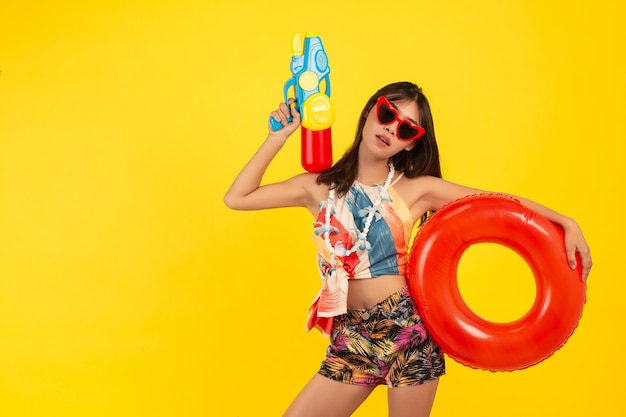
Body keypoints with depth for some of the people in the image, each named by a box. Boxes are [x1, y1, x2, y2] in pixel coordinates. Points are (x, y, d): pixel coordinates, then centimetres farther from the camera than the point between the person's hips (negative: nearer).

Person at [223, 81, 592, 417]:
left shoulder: (417, 189, 1)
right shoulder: (320, 187, 6)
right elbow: (237, 198, 3)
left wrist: (566, 222, -9)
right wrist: (279, 137, 3)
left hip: (408, 330, -2)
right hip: (351, 339, 2)